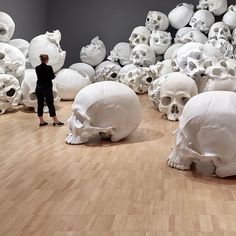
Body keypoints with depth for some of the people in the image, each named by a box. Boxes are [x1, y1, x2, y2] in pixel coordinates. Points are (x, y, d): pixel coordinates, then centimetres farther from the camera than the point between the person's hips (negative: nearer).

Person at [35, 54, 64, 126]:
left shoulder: (37, 68, 2)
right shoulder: (49, 67, -14)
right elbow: (52, 77, -4)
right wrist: (52, 74, 17)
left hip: (38, 88, 5)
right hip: (47, 88, -5)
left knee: (40, 104, 8)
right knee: (50, 104, 1)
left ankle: (41, 121, 11)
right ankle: (55, 121, 7)